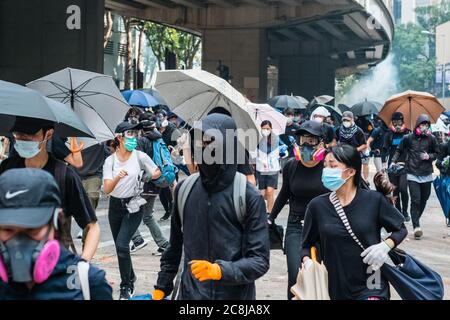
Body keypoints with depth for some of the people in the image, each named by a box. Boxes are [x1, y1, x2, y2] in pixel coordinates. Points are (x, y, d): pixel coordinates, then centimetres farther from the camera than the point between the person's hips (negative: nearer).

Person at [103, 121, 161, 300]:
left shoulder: (140, 157, -6)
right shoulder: (110, 161, -3)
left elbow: (157, 173, 9)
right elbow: (106, 189, -12)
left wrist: (141, 178, 2)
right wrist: (117, 177, -27)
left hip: (133, 206, -3)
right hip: (115, 206, 3)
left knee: (122, 244, -17)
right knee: (120, 246, 13)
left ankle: (126, 286, -4)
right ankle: (130, 277, 37)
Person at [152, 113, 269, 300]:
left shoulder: (249, 197, -12)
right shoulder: (184, 189, 0)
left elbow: (260, 260, -13)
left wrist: (219, 270, -25)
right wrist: (162, 287, 10)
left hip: (235, 295, -3)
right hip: (190, 294, 3)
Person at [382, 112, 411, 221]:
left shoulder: (407, 133, 4)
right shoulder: (389, 134, 7)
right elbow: (384, 149, 9)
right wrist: (383, 162, -1)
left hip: (405, 165, -2)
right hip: (392, 166, 2)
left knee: (403, 188, -14)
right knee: (395, 190, 5)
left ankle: (405, 211, 0)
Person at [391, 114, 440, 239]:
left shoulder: (431, 138, 1)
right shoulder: (408, 138, -2)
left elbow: (436, 153, 11)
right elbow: (399, 151, 11)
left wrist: (429, 156, -8)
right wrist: (394, 161, -1)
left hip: (426, 174, 2)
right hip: (412, 174, -2)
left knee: (424, 200, 8)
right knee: (415, 200, -11)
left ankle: (416, 220, 28)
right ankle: (416, 227, -14)